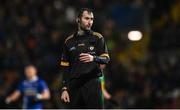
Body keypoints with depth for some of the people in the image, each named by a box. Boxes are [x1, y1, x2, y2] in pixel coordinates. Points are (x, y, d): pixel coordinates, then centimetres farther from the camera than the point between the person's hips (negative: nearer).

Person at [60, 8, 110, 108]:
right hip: (74, 85, 3)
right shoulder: (69, 41, 13)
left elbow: (106, 59, -1)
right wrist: (64, 89, 4)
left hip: (92, 83, -3)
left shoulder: (97, 38, 7)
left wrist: (94, 58, -23)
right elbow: (65, 68, 13)